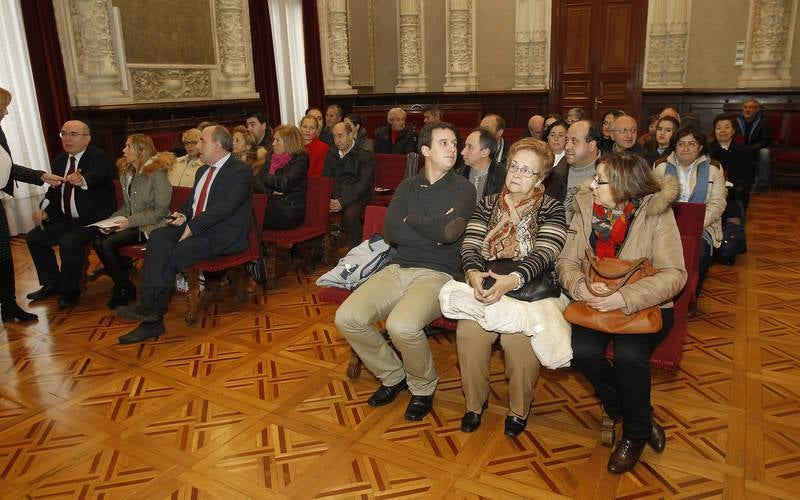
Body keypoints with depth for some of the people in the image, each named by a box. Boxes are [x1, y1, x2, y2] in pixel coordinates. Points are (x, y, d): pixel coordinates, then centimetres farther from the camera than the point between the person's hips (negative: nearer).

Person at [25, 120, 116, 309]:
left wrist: (83, 181, -59)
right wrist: (45, 211, -7)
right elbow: (54, 191, 12)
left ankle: (70, 290, -4)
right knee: (34, 237, 4)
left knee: (68, 243, -28)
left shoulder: (100, 157, -14)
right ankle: (52, 283, 21)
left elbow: (96, 176, -37)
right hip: (67, 219, 8)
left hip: (93, 220, -8)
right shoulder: (59, 160, 8)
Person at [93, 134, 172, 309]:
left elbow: (161, 211, -16)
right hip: (131, 224, 8)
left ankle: (125, 289, -2)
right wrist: (113, 220, 3)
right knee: (98, 242, -15)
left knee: (109, 244, -22)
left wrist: (130, 222, -18)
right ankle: (120, 284, 3)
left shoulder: (157, 173, -14)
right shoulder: (125, 173, 11)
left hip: (150, 226, -7)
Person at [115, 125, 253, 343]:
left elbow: (225, 207, -19)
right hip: (193, 227, 8)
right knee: (158, 237, -21)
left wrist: (192, 227, -21)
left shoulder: (241, 172, -7)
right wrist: (183, 215, 5)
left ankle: (151, 308, -19)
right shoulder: (203, 171, 22)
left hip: (224, 236, -7)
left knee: (173, 254, -28)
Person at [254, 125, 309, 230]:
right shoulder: (273, 157, 17)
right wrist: (270, 192, -13)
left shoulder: (300, 159, -4)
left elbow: (284, 184, -18)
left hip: (289, 212, -6)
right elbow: (257, 182, 8)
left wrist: (265, 177, 0)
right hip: (272, 205, 6)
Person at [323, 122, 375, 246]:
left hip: (357, 198, -4)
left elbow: (364, 184, -10)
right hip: (334, 196, 5)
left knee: (349, 215, -36)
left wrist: (343, 202, -20)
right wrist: (328, 200, -8)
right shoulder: (331, 156, 20)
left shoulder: (365, 156, 0)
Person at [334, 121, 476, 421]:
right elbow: (390, 231, 0)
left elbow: (450, 230, -17)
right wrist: (434, 231, -7)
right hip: (398, 269, 5)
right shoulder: (407, 187, 15)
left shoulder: (463, 189, 2)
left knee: (402, 325, -33)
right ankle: (392, 376, 10)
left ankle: (423, 387, 0)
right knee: (347, 318, -16)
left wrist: (410, 220, -2)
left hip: (437, 273, -5)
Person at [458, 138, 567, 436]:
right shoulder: (488, 204, 13)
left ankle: (519, 408, -2)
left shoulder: (551, 210, 2)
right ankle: (475, 401, 0)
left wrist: (512, 281, -32)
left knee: (520, 336, -30)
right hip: (486, 285, 3)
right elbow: (470, 246, 2)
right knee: (469, 330, -26)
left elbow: (542, 255, -13)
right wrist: (473, 273, -21)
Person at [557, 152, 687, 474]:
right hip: (595, 303, 3)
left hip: (644, 306, -3)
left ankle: (635, 433, 1)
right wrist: (583, 287, -21)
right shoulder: (586, 208, 0)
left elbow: (673, 275, -16)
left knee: (629, 355, -30)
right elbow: (566, 262, 1)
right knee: (583, 351, -24)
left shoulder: (656, 214, -10)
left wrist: (624, 298, -29)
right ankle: (630, 412, 7)